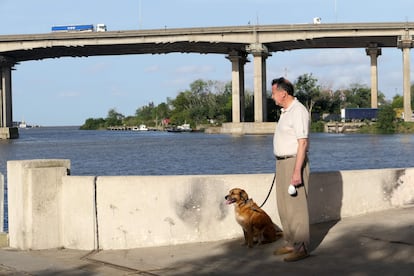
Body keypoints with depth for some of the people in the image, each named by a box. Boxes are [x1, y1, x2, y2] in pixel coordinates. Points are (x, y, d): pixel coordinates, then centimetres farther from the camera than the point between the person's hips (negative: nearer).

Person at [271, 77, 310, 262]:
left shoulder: (298, 111, -16)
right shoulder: (286, 111, 14)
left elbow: (303, 143, -21)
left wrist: (297, 171, -25)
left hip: (294, 163, -10)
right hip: (282, 163, 10)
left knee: (296, 207, -7)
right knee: (284, 207, 13)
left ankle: (301, 248, -3)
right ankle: (290, 243, 22)